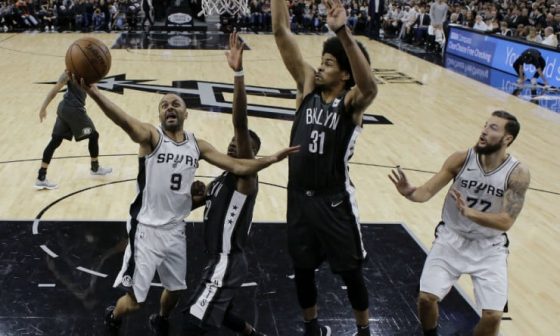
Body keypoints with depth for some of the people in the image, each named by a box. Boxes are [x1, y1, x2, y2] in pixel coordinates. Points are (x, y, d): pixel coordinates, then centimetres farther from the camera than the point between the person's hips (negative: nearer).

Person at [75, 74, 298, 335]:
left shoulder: (197, 145, 4)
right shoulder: (151, 136, -12)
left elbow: (237, 167, 6)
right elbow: (124, 121, -33)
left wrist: (271, 159, -4)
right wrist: (93, 93, -51)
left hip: (175, 230, 5)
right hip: (147, 228, -5)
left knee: (175, 290, 21)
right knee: (134, 300, -1)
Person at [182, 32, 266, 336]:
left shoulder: (246, 176, -14)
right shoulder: (221, 181, 12)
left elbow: (240, 124, -30)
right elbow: (190, 203, 25)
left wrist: (238, 72, -40)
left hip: (227, 263, -10)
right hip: (220, 260, 10)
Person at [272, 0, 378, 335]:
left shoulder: (353, 101, -11)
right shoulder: (308, 86, 0)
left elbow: (369, 85, -37)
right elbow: (282, 33, -5)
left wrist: (343, 32, -49)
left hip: (334, 200, -4)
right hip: (300, 196, 4)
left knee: (351, 270, 12)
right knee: (303, 268, 18)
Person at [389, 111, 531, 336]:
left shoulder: (518, 174, -15)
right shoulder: (461, 159, -12)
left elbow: (505, 222, -21)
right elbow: (428, 191, -12)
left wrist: (470, 212, -36)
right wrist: (410, 192, -35)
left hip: (489, 248, -1)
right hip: (452, 239, 1)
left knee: (493, 315, -9)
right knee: (426, 297, -9)